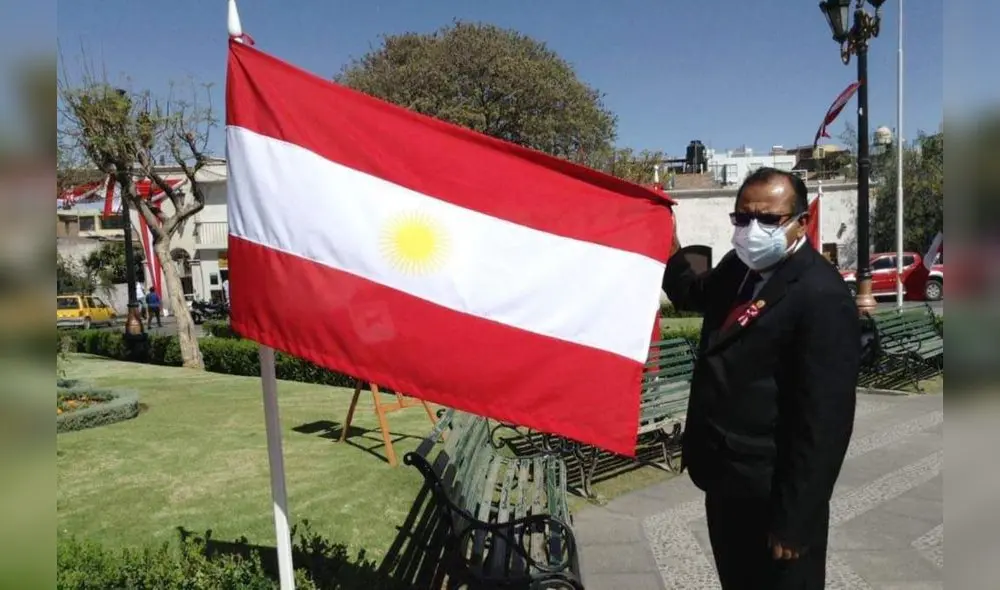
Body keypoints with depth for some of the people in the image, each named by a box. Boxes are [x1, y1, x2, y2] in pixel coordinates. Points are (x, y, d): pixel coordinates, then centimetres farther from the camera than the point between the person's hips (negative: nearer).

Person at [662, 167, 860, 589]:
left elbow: (824, 421, -23)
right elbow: (694, 297, 23)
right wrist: (669, 250, 5)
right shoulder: (737, 268, 3)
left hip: (770, 496, -8)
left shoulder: (821, 297, -22)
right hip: (724, 480, 8)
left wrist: (795, 520, -20)